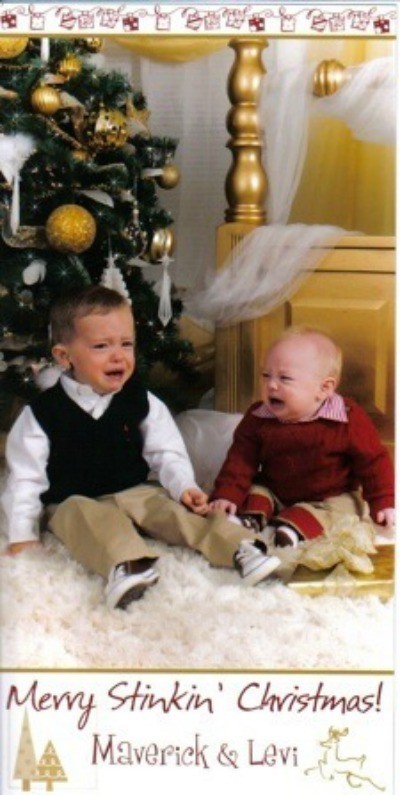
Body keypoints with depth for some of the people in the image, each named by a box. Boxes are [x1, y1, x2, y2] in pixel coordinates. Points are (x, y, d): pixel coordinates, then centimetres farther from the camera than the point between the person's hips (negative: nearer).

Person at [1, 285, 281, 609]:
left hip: (134, 493, 3)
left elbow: (166, 451, 3)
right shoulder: (42, 413, -6)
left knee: (173, 507, -22)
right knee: (93, 519, -35)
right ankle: (126, 566, -60)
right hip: (72, 502, -3)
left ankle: (240, 548, -32)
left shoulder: (142, 403, 1)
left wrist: (184, 486, -16)